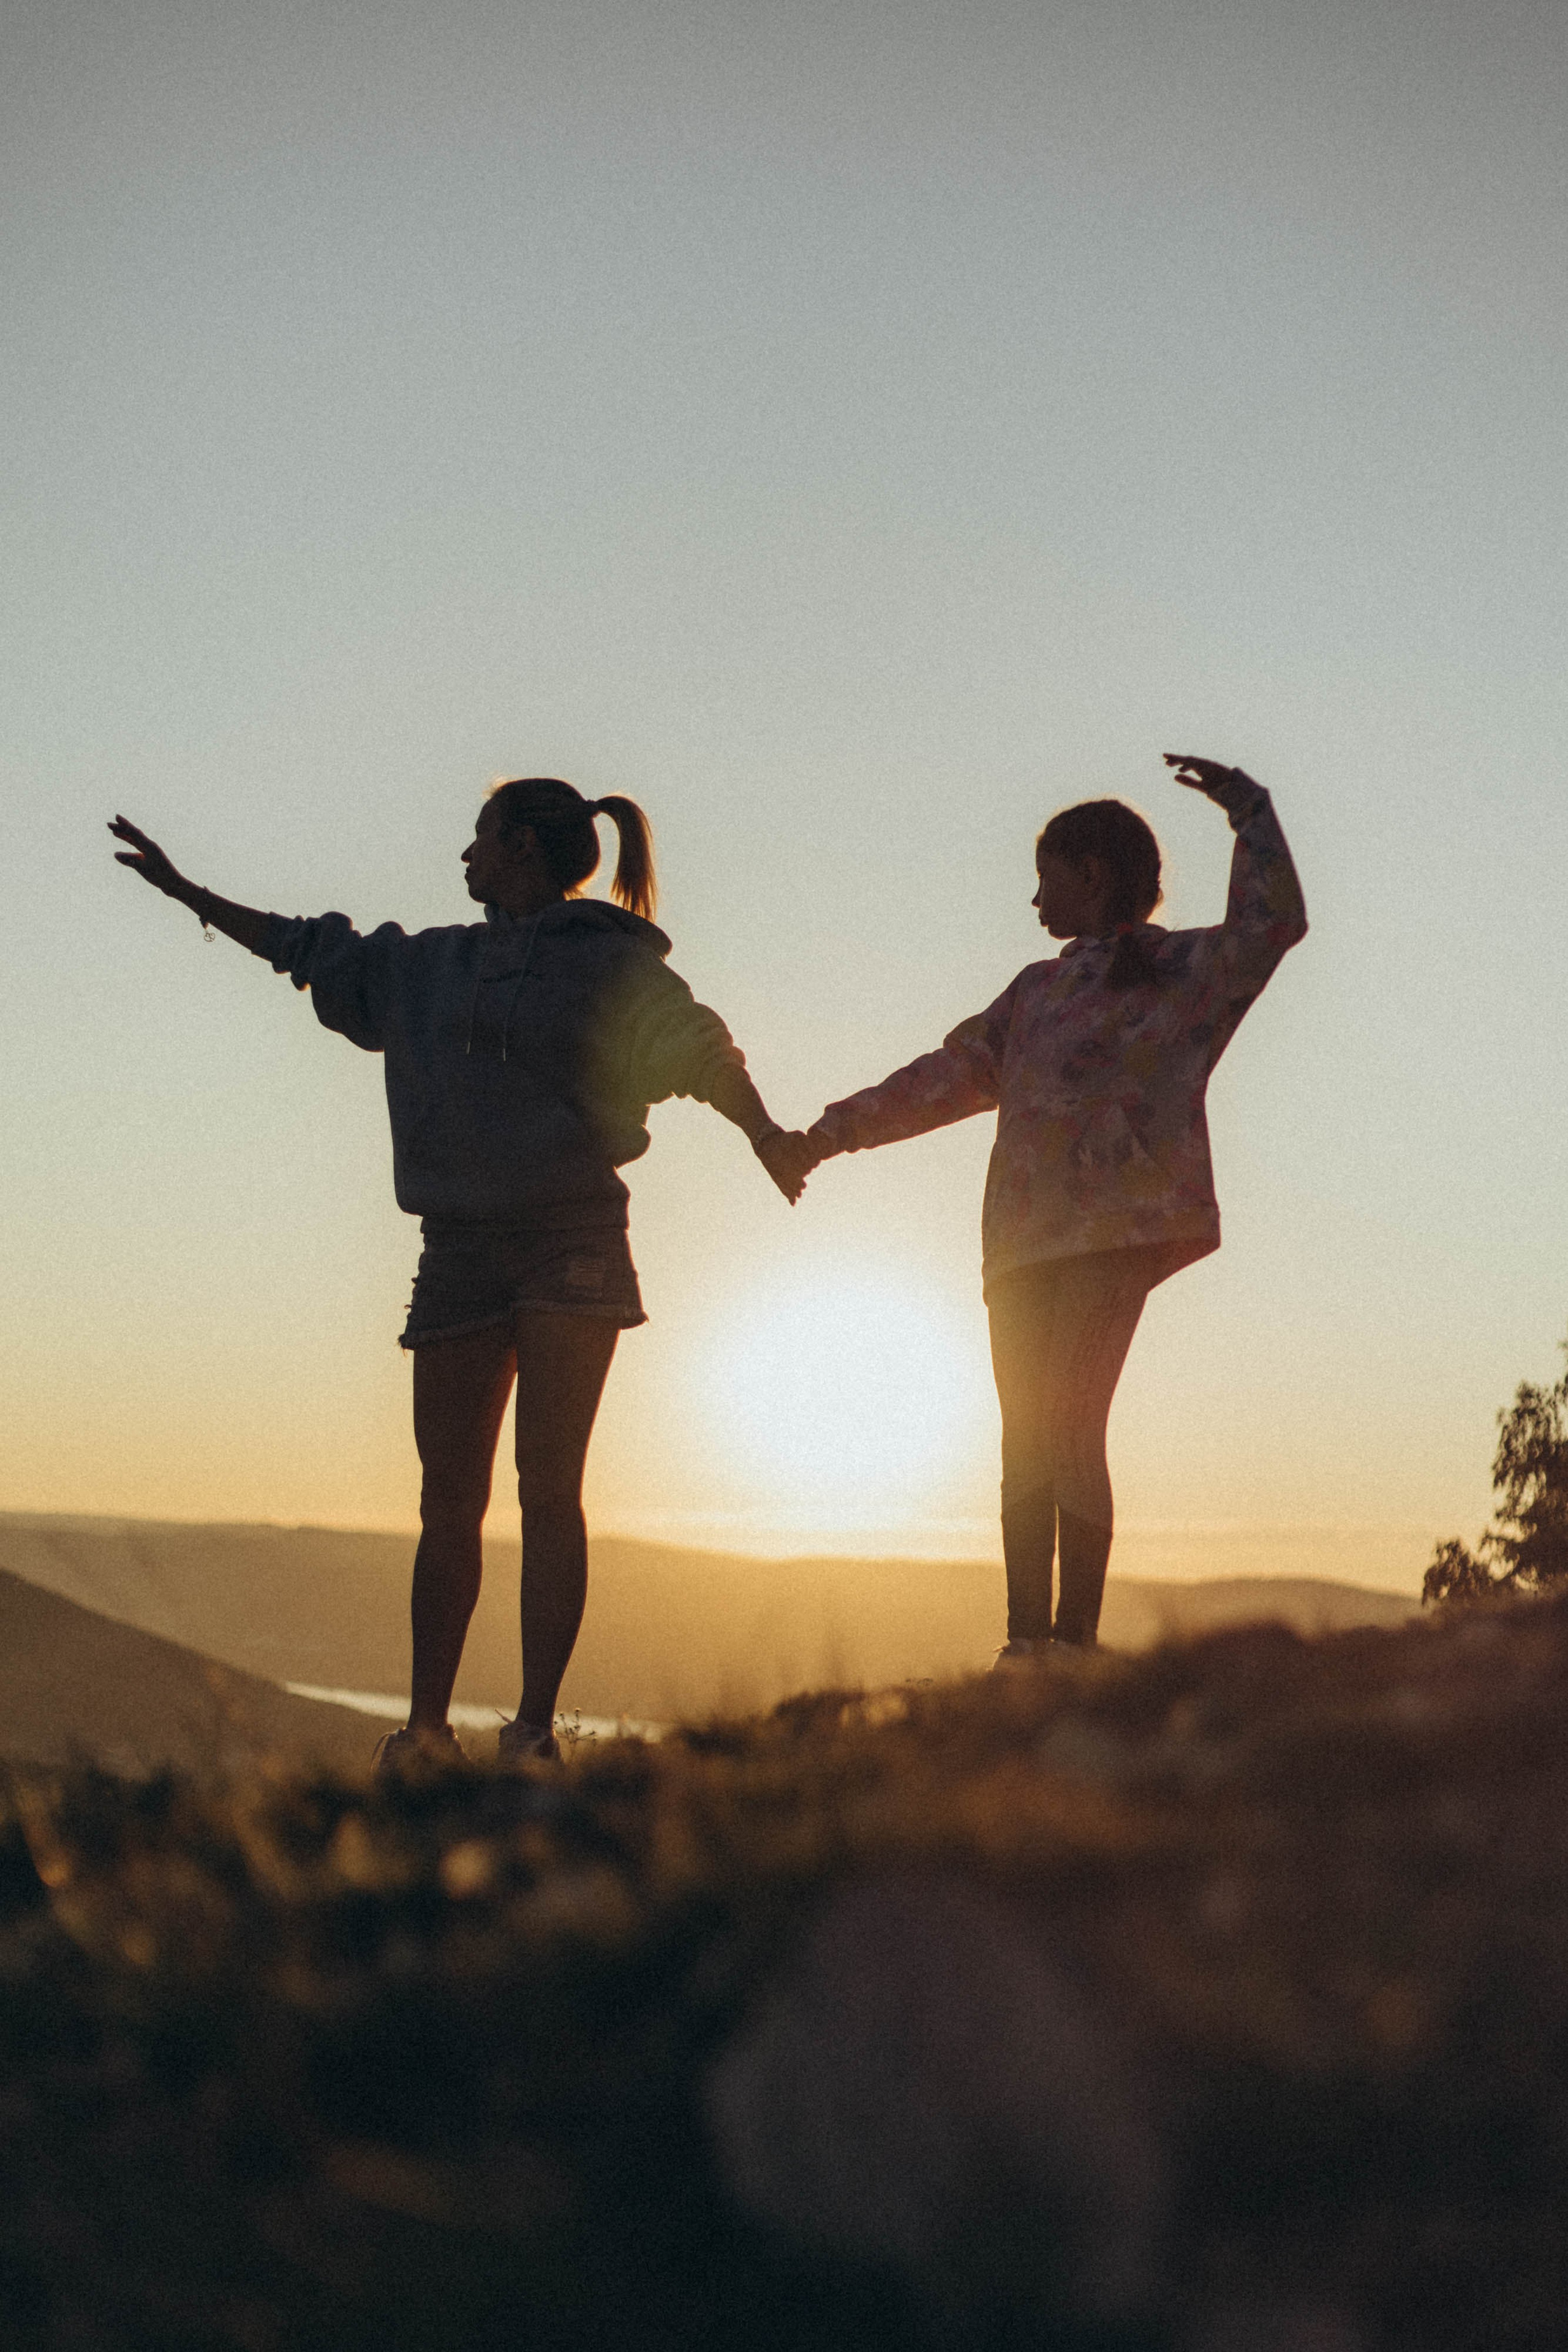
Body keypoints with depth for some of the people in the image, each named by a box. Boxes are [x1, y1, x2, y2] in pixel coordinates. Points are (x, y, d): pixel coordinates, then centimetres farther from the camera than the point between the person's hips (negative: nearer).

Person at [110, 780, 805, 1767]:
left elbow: (698, 1049, -10)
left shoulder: (613, 963, 2)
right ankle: (427, 1725, 8)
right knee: (451, 1500, 3)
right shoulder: (432, 964, 18)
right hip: (460, 1251, 5)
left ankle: (536, 1726, -5)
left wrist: (765, 1133, -28)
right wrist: (185, 890, 34)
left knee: (549, 1489, -7)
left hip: (573, 1246, -5)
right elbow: (312, 950, 29)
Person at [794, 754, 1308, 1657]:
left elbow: (1271, 924, -9)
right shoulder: (1038, 991, 27)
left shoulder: (1183, 969, 8)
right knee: (1028, 1445, 2)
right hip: (1025, 1241, 7)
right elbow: (950, 1075, 29)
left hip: (1116, 1231, -7)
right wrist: (832, 1132, 27)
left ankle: (1076, 1645, -17)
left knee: (1069, 1429, -17)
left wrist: (1248, 808, -10)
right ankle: (1025, 1647, 2)